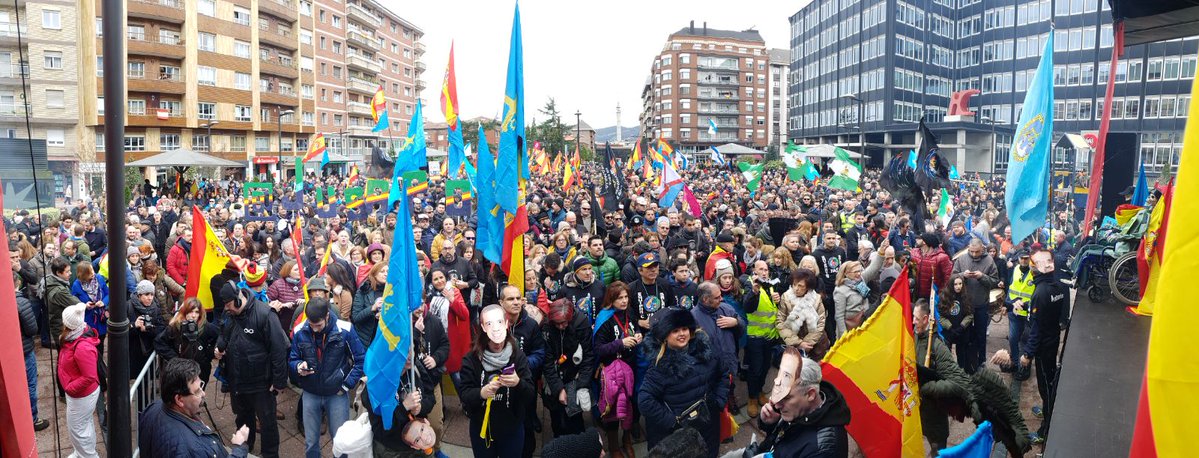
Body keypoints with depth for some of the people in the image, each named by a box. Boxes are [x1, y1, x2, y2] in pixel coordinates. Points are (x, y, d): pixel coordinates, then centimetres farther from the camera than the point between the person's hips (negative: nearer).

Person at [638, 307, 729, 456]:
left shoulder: (705, 349, -5)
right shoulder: (661, 365, -17)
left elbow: (723, 373, 11)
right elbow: (644, 400, -21)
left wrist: (719, 400, 1)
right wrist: (671, 421, -18)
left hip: (709, 423, 4)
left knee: (709, 453, 20)